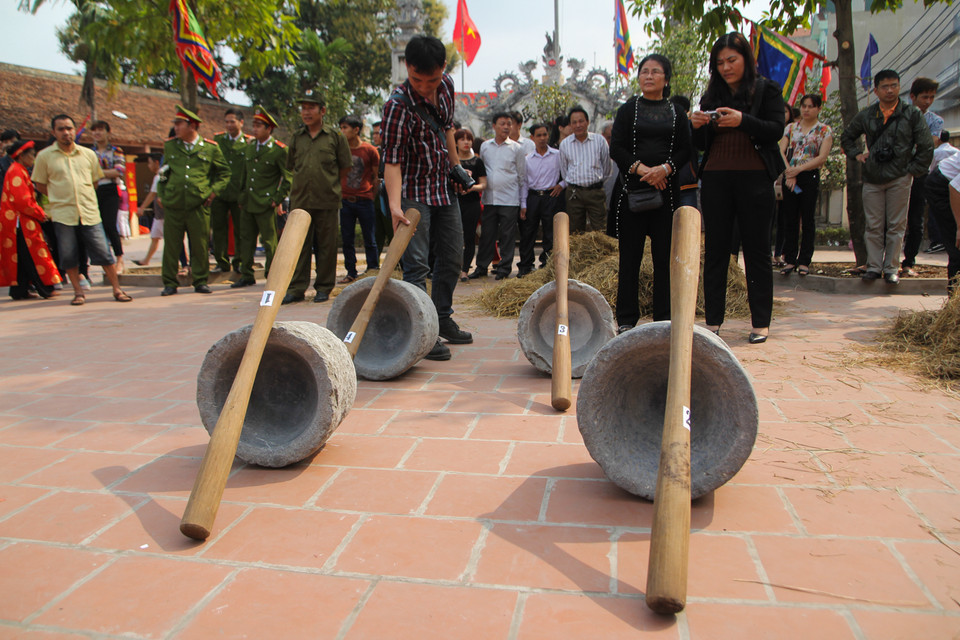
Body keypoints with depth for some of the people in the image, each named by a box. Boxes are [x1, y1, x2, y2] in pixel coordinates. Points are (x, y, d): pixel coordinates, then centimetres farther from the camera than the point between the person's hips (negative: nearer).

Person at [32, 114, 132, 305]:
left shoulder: (88, 154, 8)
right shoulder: (45, 156, 3)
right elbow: (40, 185, 9)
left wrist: (83, 196, 12)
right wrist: (61, 197, 6)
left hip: (90, 213, 1)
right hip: (62, 214, -1)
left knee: (103, 252, -1)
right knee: (68, 256, 2)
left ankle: (117, 289, 8)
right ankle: (78, 292, 15)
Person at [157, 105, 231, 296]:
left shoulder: (210, 148, 4)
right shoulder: (169, 146, 12)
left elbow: (224, 172, 12)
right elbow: (164, 172, 23)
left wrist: (214, 190, 1)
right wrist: (160, 194, 13)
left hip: (199, 205, -2)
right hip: (173, 204, 2)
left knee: (200, 245, 3)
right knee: (171, 245, 2)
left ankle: (200, 281, 16)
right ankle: (169, 283, 12)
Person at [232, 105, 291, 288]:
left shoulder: (279, 150, -7)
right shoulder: (249, 147, 12)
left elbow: (288, 178, -6)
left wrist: (279, 199, -10)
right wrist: (241, 196, 17)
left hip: (266, 204, -6)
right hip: (248, 203, 7)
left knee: (269, 241, 0)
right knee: (246, 239, 9)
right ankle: (247, 275, 17)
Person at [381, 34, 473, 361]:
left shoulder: (447, 85, -2)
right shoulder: (398, 105, -23)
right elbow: (392, 161, -27)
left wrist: (456, 165, 14)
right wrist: (394, 204, -39)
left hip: (444, 186, 7)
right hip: (414, 191, -7)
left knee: (452, 257, 13)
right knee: (416, 264, -9)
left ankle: (442, 318, 28)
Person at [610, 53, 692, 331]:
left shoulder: (677, 113, 12)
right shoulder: (628, 110, 9)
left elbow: (685, 151, 6)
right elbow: (616, 149, 1)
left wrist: (664, 168, -13)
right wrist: (641, 168, -12)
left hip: (667, 188, 1)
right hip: (633, 188, -1)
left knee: (665, 255, 1)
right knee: (630, 255, -1)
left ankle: (664, 319, 8)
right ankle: (626, 319, 4)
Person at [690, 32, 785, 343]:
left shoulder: (767, 90, 5)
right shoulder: (712, 96, 14)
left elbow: (776, 131, -6)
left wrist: (742, 121, -21)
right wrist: (698, 126, -6)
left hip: (754, 178, -3)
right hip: (715, 179, 3)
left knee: (756, 250, 0)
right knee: (715, 250, 2)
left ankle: (761, 323, 6)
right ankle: (713, 320, 7)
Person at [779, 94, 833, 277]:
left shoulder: (825, 131, 4)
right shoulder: (790, 128, 12)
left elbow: (822, 158, -6)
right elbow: (781, 151, 3)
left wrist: (798, 169, -16)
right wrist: (789, 172, -11)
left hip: (810, 177, -2)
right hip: (789, 177, 2)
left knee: (807, 220, -1)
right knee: (790, 219, 2)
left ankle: (804, 261, 3)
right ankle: (790, 259, 7)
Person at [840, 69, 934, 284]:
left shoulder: (912, 114, 1)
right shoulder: (866, 116, 7)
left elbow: (926, 146, 2)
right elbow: (847, 137, 23)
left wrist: (914, 170, -2)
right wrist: (856, 155, 9)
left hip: (899, 179, -2)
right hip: (872, 178, 2)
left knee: (896, 225, 0)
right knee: (874, 226, 3)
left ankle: (891, 268, 6)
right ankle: (874, 266, 10)